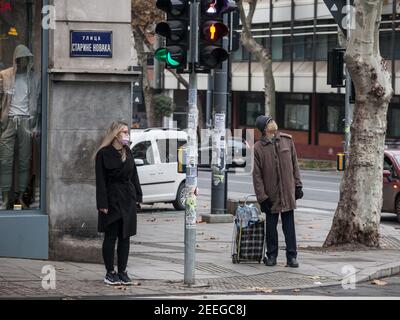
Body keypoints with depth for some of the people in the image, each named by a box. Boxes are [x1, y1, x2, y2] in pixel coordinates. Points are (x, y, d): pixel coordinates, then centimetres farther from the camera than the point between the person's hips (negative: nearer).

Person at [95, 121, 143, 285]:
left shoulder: (128, 153, 11)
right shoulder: (103, 154, -7)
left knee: (125, 236, 7)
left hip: (128, 199, 6)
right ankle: (110, 273, 6)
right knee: (110, 237, 0)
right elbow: (100, 180, -10)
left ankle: (122, 271, 13)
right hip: (112, 199, -6)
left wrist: (137, 196, 8)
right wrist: (102, 204, -15)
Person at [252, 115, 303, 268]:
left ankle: (291, 256, 8)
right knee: (271, 226, 7)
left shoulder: (287, 140, 4)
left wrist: (298, 185, 7)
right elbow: (257, 175, -5)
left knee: (289, 225, 3)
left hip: (287, 192, 2)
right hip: (270, 194, -2)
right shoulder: (258, 148, -6)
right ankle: (271, 255, 19)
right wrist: (262, 197, -8)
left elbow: (294, 165, 11)